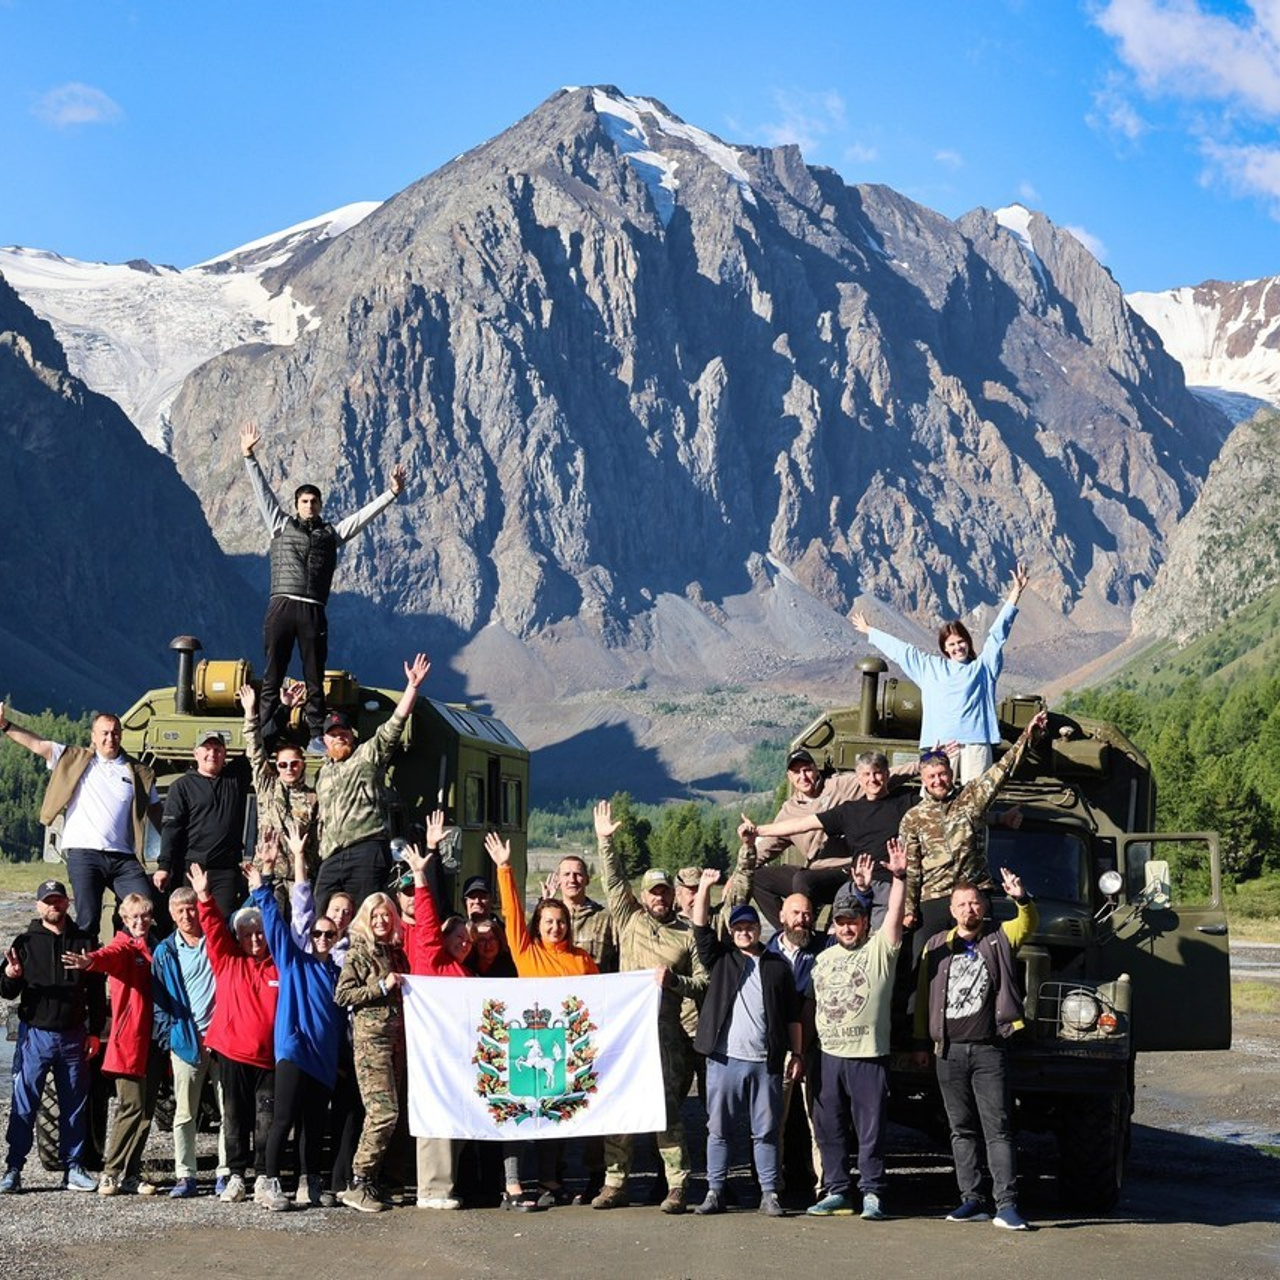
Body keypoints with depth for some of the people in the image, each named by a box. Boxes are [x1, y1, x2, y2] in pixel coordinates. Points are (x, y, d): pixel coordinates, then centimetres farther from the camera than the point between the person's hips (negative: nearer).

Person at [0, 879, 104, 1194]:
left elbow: (96, 991, 11)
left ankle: (74, 1168, 14)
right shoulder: (26, 942, 3)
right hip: (35, 1034, -2)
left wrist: (95, 1032, 5)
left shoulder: (84, 941, 7)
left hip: (74, 1035, 2)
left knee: (75, 1106, 6)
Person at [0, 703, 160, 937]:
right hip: (83, 855, -2)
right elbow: (38, 744, 5)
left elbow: (156, 812, 17)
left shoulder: (138, 773, 14)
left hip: (123, 857, 2)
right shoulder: (75, 760, 10)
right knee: (88, 921, -8)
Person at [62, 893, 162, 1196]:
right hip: (130, 1040, -6)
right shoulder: (124, 946, -4)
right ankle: (112, 1172, -3)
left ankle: (130, 1173, 13)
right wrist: (91, 961, -51)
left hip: (154, 1040, 6)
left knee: (146, 1110, 7)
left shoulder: (154, 946, 16)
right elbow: (110, 955, -28)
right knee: (133, 1107, -10)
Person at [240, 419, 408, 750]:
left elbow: (365, 514, 17)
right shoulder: (281, 526, 15)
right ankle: (262, 731, 2)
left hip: (313, 612, 1)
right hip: (281, 607, -1)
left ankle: (316, 735, 5)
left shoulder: (331, 533, 18)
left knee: (314, 678, 3)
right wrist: (249, 456, 9)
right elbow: (262, 492, 13)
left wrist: (392, 493, 11)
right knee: (272, 673, 0)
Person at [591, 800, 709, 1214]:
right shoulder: (629, 920, 14)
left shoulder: (687, 935, 10)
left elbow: (703, 982, 8)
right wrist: (605, 842, 2)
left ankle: (677, 1185, -3)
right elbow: (613, 881, 10)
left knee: (668, 1108, -6)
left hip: (667, 1029, -2)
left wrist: (674, 980, -9)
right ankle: (614, 1183, 8)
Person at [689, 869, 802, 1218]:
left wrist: (796, 1053, 5)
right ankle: (715, 1192, 10)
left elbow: (792, 1015, 11)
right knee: (718, 1129, 4)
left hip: (766, 1061, 0)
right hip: (724, 1059, 0)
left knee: (766, 1132, 3)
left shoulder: (777, 965, 11)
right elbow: (701, 928, -2)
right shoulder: (721, 959, 10)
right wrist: (705, 887, -11)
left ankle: (769, 1194, 8)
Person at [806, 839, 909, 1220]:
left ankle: (871, 1192, 5)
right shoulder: (823, 959, 17)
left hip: (869, 1056, -5)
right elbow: (812, 1003, 19)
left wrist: (899, 877, -29)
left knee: (870, 1128, -2)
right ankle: (836, 1191, 18)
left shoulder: (880, 949, 0)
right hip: (829, 1055, 5)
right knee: (829, 1128, 9)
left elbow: (895, 914, -15)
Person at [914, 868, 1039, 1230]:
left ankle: (1006, 1205, -10)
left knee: (998, 1128, -6)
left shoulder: (1000, 938, 5)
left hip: (989, 1050, -3)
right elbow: (924, 997, 13)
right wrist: (921, 1043, 11)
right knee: (962, 1129, 7)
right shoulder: (937, 945, 11)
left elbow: (1029, 924, -13)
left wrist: (1022, 900, -33)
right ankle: (972, 1200, 13)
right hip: (949, 1051, 3)